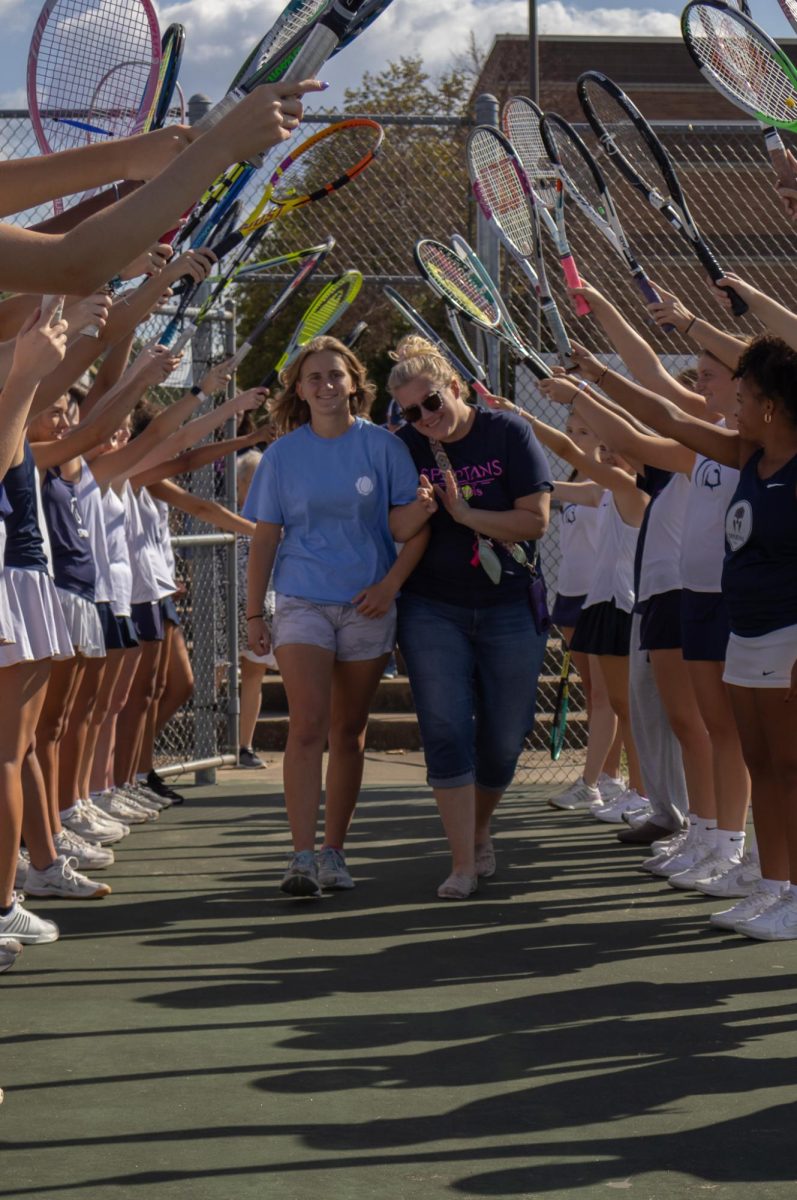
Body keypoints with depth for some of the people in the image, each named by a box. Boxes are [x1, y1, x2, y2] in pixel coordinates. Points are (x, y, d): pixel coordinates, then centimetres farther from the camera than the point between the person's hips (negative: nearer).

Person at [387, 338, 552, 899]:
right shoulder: (404, 449, 3)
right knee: (446, 731, -10)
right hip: (433, 611, 1)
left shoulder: (508, 433, -3)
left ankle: (480, 832, 32)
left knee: (504, 737, 5)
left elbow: (536, 520, -9)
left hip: (509, 608, 0)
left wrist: (465, 513, -15)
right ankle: (463, 864, -6)